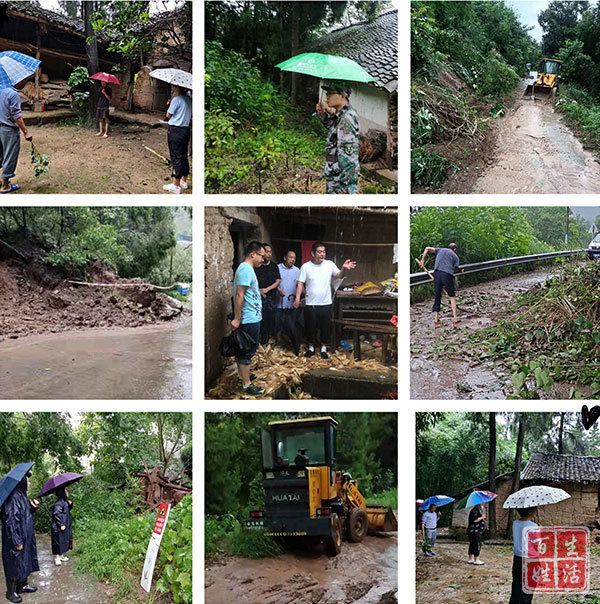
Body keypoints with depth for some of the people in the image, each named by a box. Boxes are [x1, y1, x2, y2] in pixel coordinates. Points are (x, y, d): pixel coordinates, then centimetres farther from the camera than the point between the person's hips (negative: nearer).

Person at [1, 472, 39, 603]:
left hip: (25, 537, 10)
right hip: (16, 539, -10)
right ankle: (11, 592, 17)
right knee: (15, 564, 3)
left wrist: (32, 506, 0)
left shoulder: (22, 496, 6)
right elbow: (11, 521, -25)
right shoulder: (13, 498, -24)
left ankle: (22, 585, 35)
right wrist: (17, 541, -23)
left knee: (24, 562, 20)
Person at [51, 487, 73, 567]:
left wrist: (70, 504, 0)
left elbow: (68, 510, 20)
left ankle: (61, 556, 27)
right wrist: (61, 524, -25)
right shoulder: (59, 503, -22)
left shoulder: (65, 502, 8)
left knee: (64, 541, 16)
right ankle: (57, 557, 5)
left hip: (65, 526, 10)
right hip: (59, 528, -10)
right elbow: (57, 514, -27)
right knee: (59, 542, -3)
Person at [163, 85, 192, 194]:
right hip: (186, 130, 8)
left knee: (176, 157, -5)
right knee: (184, 156, 16)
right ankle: (184, 181, 26)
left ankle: (176, 186, -5)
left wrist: (170, 104, 8)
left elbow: (168, 115, -7)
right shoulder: (189, 99, 8)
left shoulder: (176, 99, -14)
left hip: (175, 131, -8)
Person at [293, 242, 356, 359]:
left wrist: (344, 269, -35)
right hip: (311, 304, -1)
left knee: (326, 328, 9)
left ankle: (324, 349, 26)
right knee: (310, 327, 9)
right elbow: (300, 283, -4)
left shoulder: (329, 264, -1)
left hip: (326, 304, 1)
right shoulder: (306, 267, -2)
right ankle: (311, 348, 29)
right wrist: (297, 298, -16)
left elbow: (339, 276, -12)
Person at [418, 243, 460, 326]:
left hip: (437, 273, 2)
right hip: (447, 275, -2)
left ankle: (436, 317, 2)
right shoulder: (455, 257, 21)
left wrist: (422, 261, 14)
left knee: (437, 297, 9)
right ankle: (455, 317, 5)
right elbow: (454, 268, 12)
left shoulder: (440, 250, 25)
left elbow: (427, 249, 14)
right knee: (452, 296, 10)